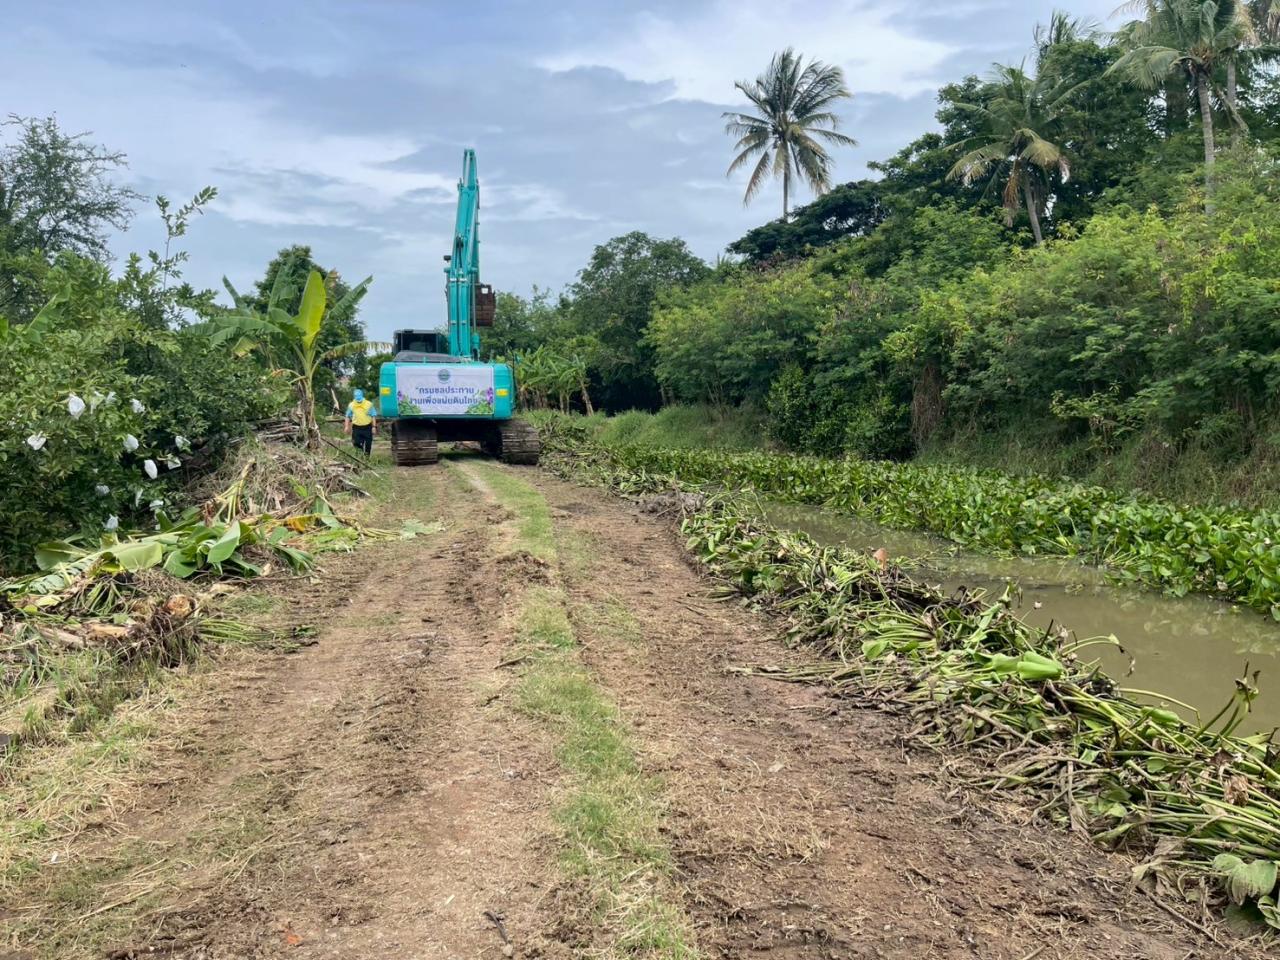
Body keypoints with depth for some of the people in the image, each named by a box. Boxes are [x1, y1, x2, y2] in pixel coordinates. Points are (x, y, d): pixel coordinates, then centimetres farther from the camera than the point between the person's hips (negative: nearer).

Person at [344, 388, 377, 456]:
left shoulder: (369, 404, -5)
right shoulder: (351, 405, 1)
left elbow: (373, 416, -1)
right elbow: (348, 416, 10)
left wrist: (374, 427, -6)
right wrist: (346, 426, 1)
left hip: (367, 427, -1)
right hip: (356, 427, 1)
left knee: (368, 444, 5)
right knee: (356, 443, -3)